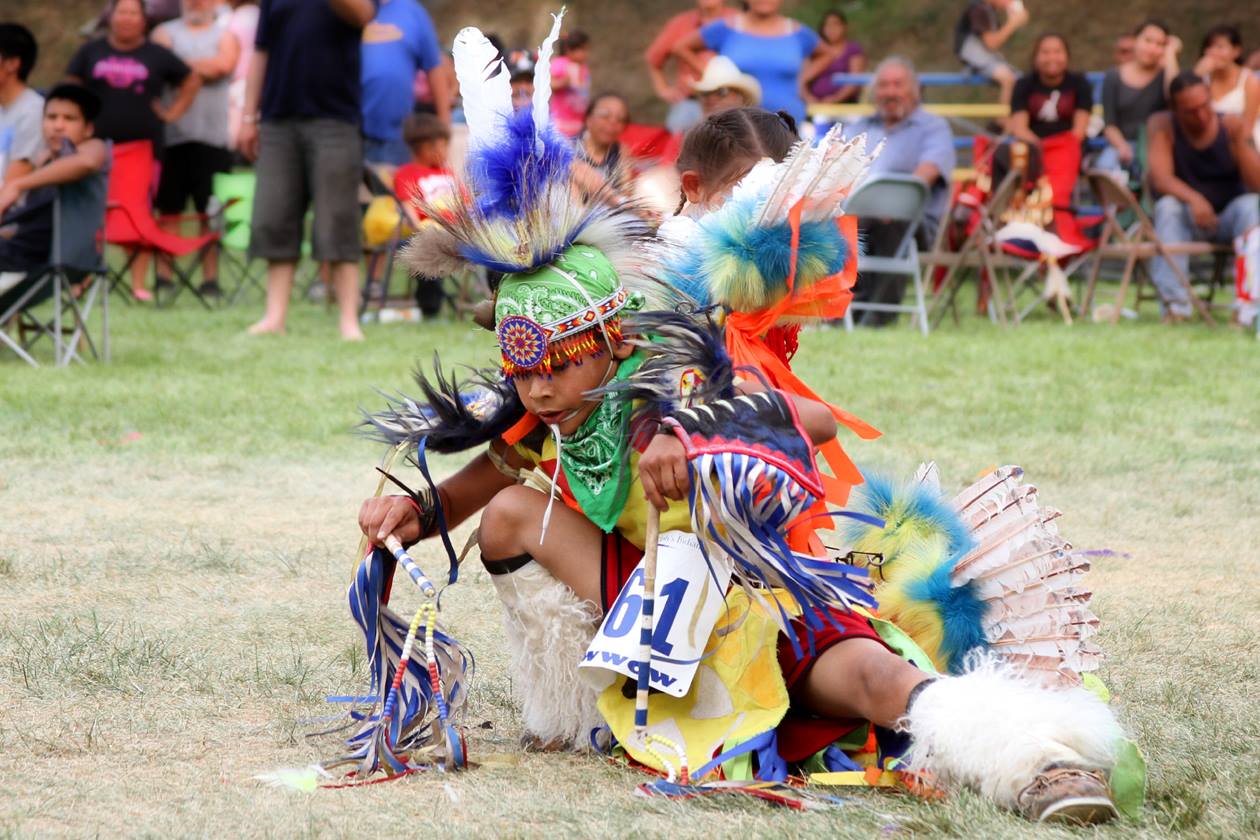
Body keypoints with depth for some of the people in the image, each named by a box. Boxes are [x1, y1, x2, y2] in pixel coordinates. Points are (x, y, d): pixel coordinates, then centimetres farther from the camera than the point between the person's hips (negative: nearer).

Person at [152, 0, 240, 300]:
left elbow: (224, 65, -8)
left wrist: (184, 65, -1)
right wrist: (202, 68, -6)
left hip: (212, 137, 0)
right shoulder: (166, 33, 13)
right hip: (172, 135, 0)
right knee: (168, 210, -1)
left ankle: (210, 278, 3)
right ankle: (163, 275, 2)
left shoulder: (225, 35, 11)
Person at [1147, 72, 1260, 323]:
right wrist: (1193, 199, -39)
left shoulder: (1232, 126, -9)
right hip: (1188, 221, 0)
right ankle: (1175, 302, -36)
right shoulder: (1162, 126, -8)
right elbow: (1161, 178, -20)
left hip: (1230, 218, 0)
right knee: (1167, 206, -30)